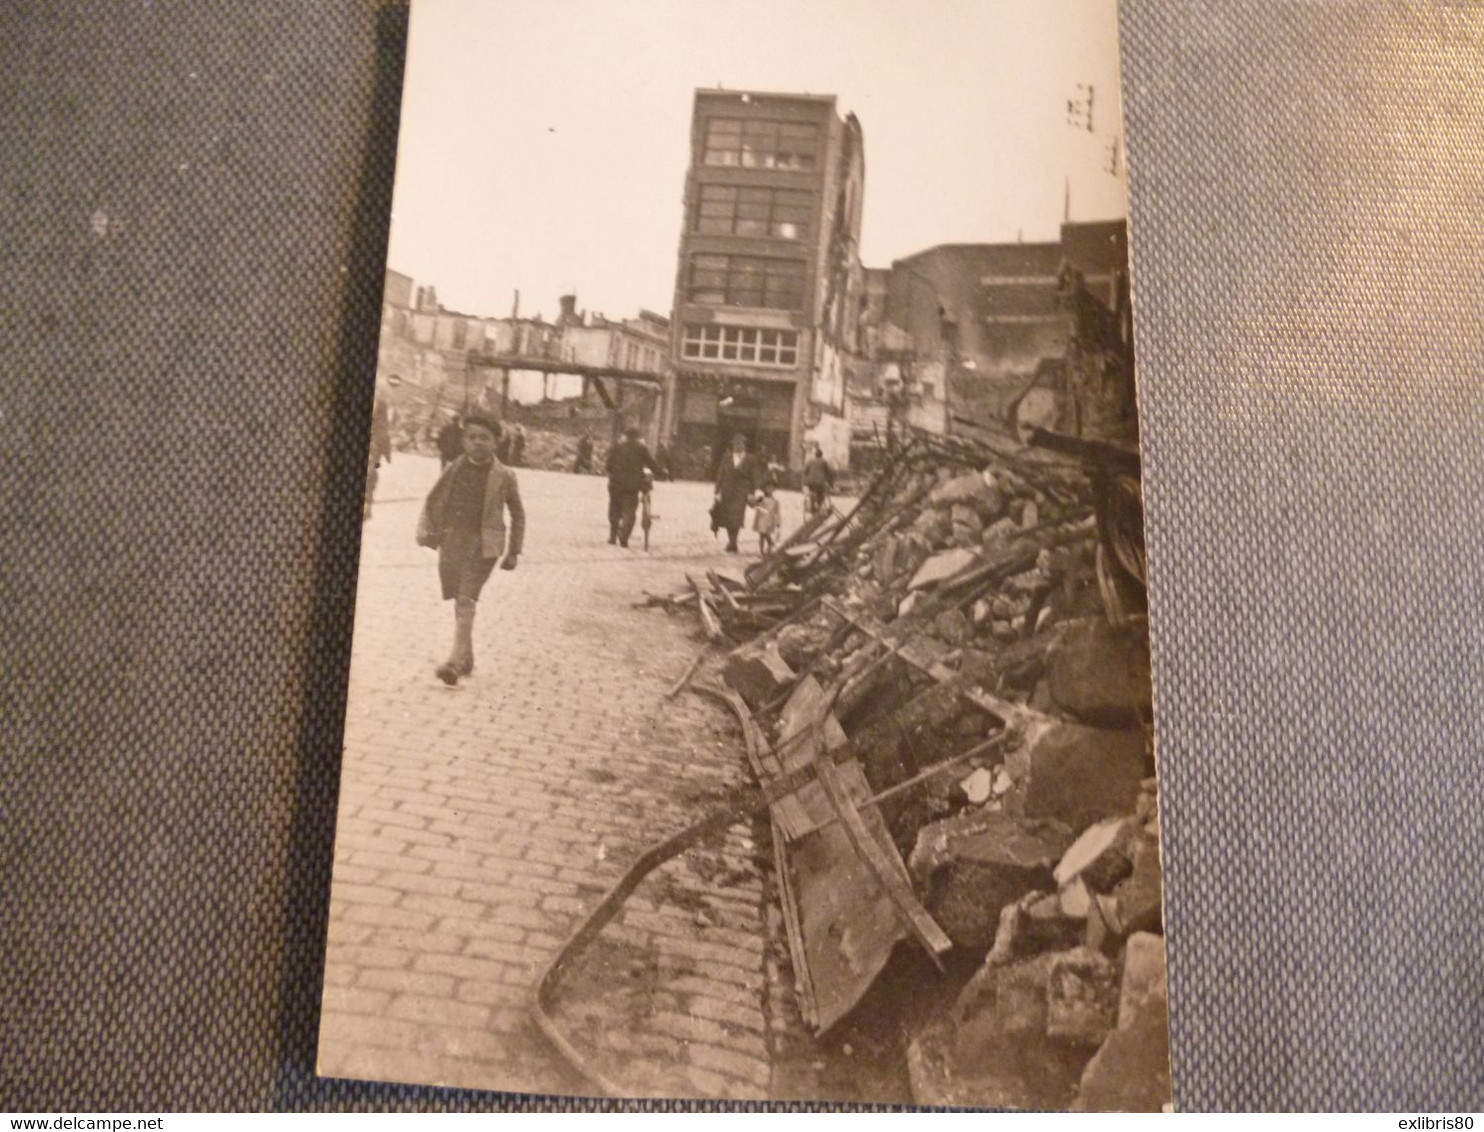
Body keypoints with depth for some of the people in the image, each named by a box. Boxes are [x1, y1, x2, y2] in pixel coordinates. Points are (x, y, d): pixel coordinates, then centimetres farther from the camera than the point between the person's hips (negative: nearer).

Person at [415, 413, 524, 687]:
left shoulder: (504, 476, -1)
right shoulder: (453, 470, 6)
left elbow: (518, 514, 8)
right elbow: (432, 502, 15)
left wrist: (513, 551, 7)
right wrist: (425, 530, 2)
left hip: (484, 544, -4)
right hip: (452, 541, 4)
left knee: (466, 600, -15)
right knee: (460, 601, 11)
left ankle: (455, 661, -20)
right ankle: (467, 658, 26)